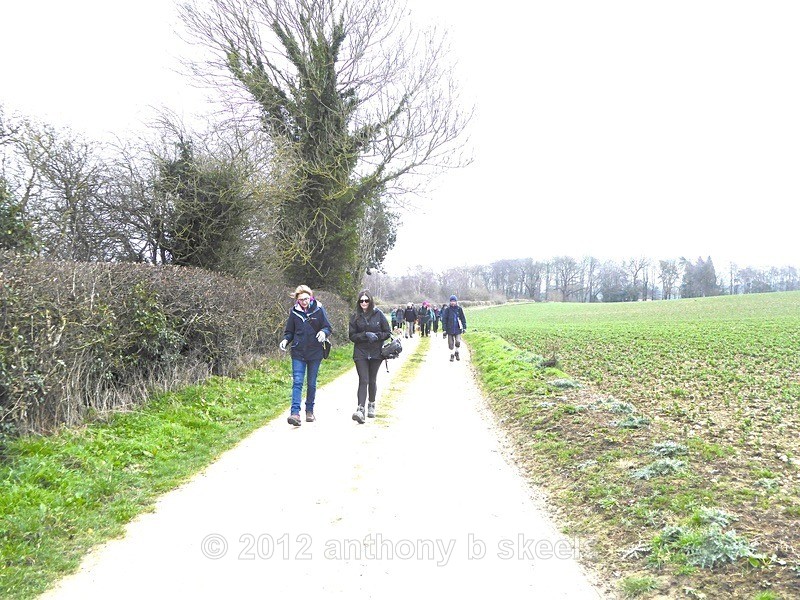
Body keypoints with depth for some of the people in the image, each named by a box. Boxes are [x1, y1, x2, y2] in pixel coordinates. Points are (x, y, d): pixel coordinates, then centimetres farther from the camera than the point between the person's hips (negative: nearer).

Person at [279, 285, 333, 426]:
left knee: (311, 384, 11)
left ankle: (309, 411, 24)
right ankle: (295, 413, -17)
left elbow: (328, 328, -1)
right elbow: (289, 331, 9)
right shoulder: (294, 312, 1)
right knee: (297, 382, -11)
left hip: (315, 353, 0)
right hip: (298, 353, 0)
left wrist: (323, 332, -23)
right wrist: (285, 340, -11)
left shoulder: (318, 310, -4)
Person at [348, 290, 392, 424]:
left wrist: (376, 336, -15)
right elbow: (352, 336, 0)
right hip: (360, 353, -1)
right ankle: (360, 409, -18)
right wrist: (365, 335, -15)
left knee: (372, 380, 12)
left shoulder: (378, 314, -1)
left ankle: (371, 405, 31)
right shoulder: (355, 317, 1)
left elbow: (388, 333, 3)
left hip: (376, 353, 1)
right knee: (363, 380, -11)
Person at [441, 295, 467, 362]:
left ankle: (457, 352, 14)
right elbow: (444, 320, -1)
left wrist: (464, 327, 4)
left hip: (458, 329, 0)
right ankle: (452, 355, 20)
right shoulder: (447, 310, -2)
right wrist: (444, 329, -6)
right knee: (451, 343, 4)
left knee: (458, 341, -11)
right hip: (450, 329, 0)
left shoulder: (459, 309, 2)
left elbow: (463, 318, 9)